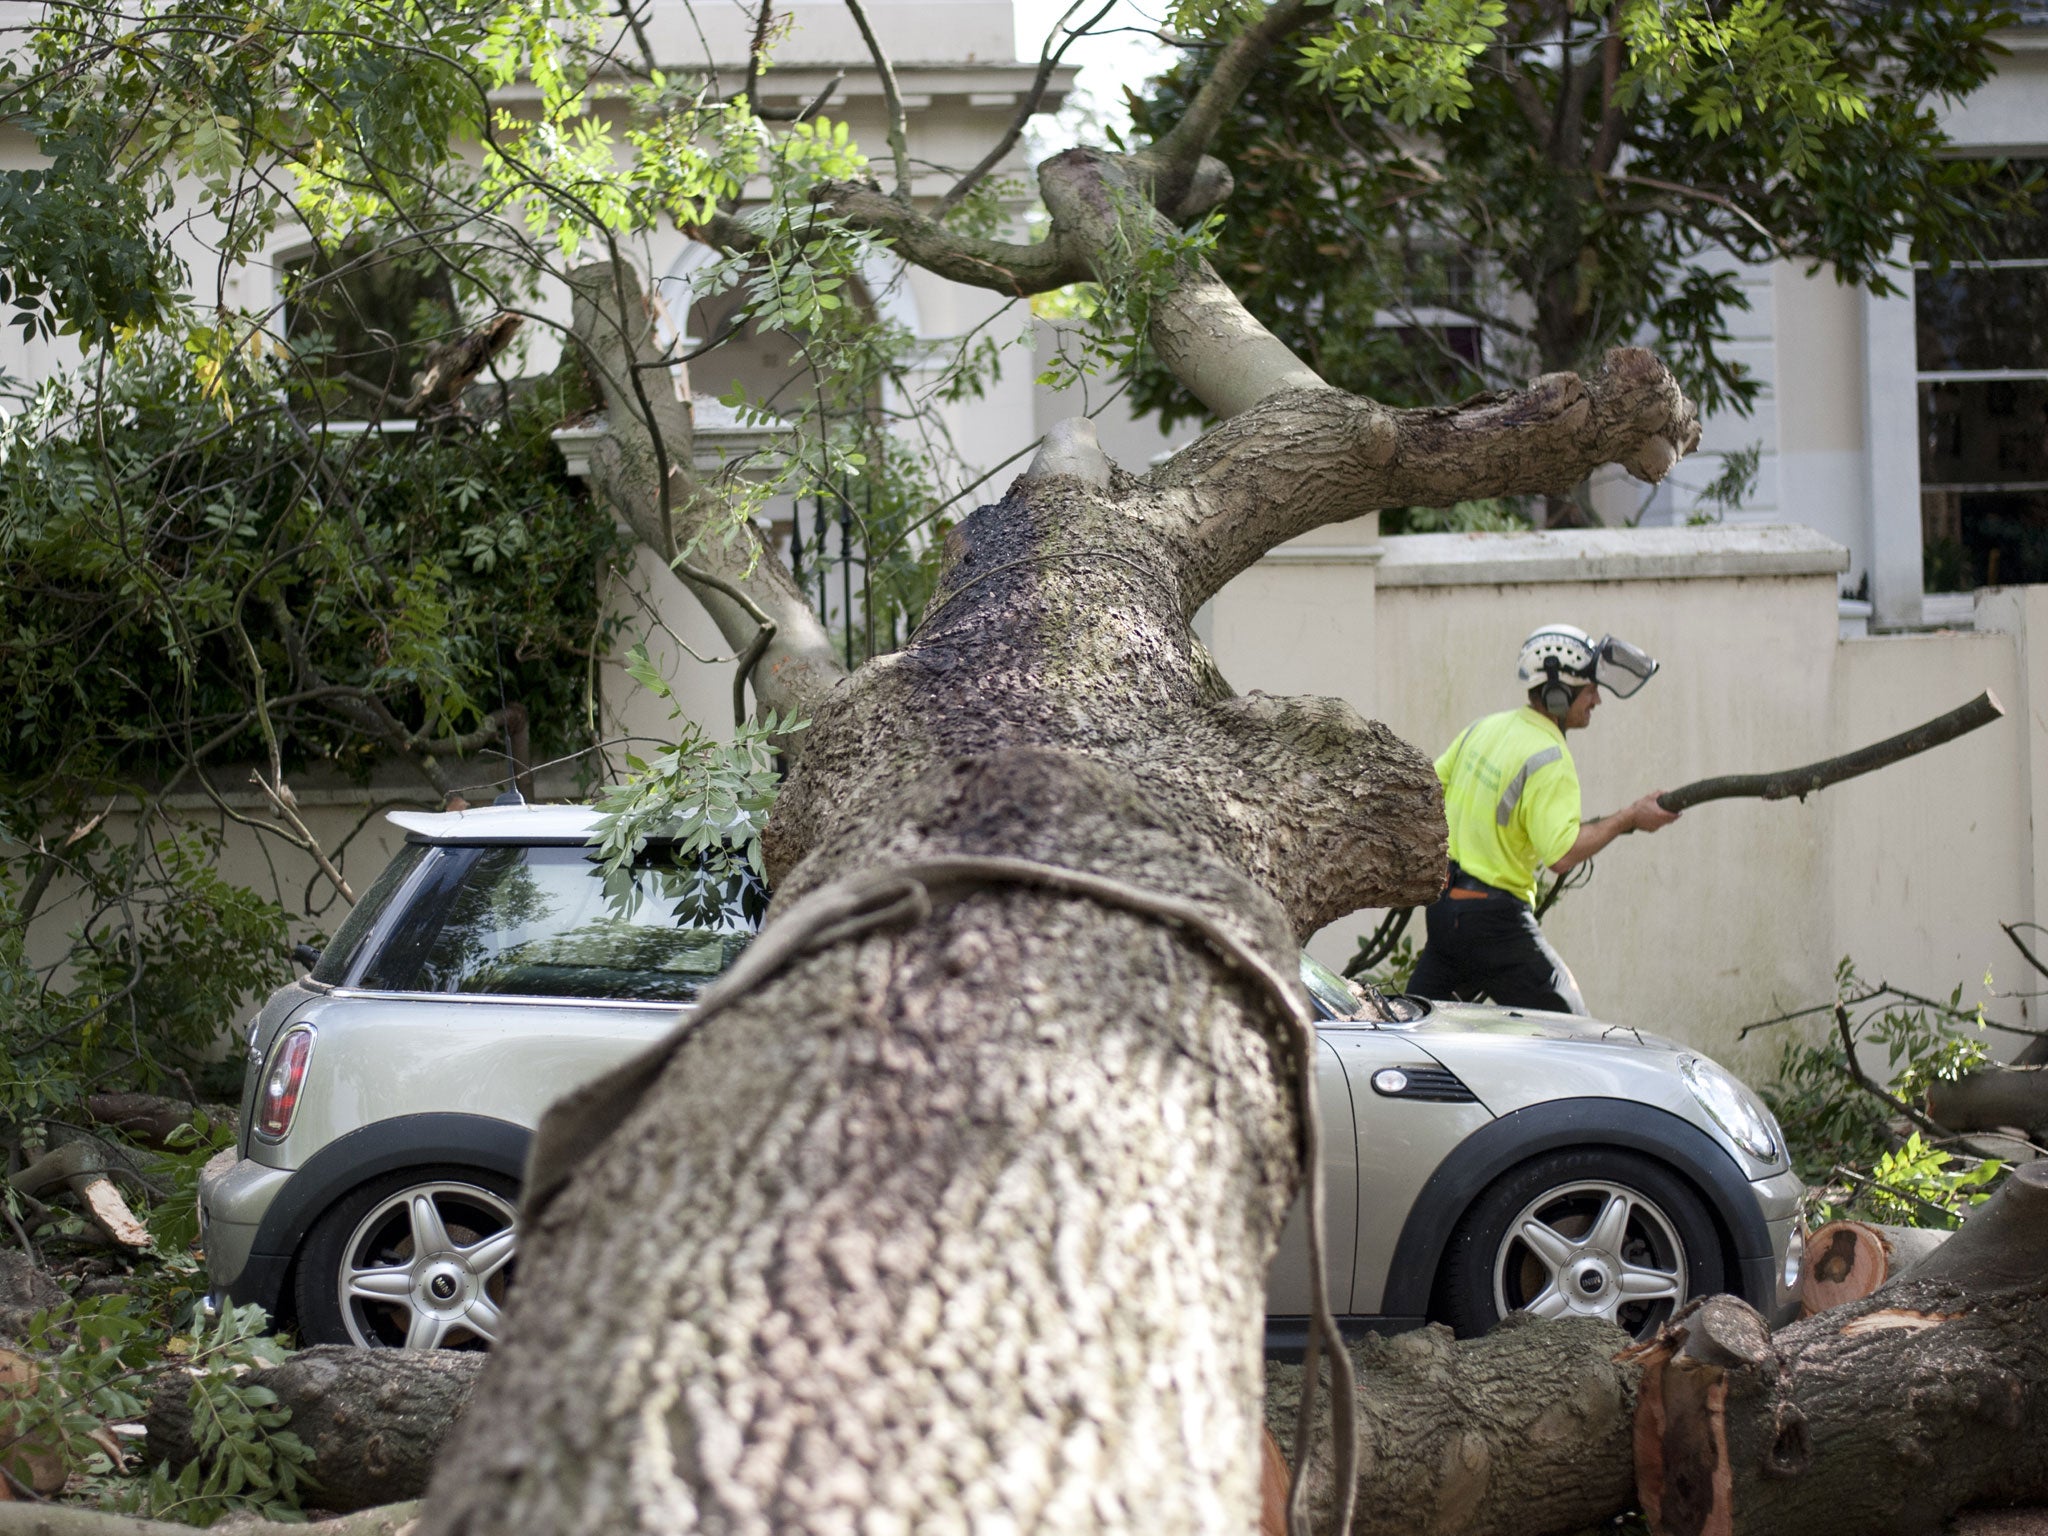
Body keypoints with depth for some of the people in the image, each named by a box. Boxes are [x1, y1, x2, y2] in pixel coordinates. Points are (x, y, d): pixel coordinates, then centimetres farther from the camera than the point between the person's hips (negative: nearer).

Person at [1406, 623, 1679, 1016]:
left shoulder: (1483, 727, 9)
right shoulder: (1548, 759, -17)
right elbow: (1561, 853, -23)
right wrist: (1629, 819, -15)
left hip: (1444, 908, 8)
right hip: (1494, 918, -8)